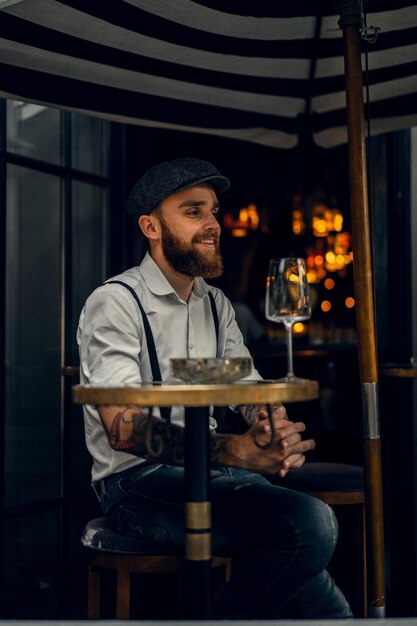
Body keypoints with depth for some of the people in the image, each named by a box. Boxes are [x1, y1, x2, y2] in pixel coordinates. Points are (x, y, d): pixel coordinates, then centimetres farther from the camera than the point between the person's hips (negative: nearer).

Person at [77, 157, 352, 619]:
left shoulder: (215, 303, 15)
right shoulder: (115, 303, -9)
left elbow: (251, 389, 11)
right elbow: (123, 428, -21)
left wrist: (276, 429, -15)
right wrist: (235, 451, -33)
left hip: (210, 473, 7)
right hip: (138, 482, -7)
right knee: (311, 523, -25)